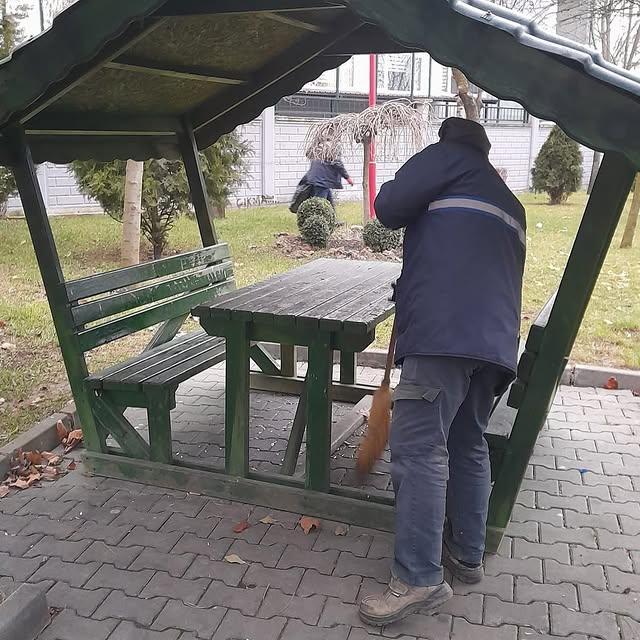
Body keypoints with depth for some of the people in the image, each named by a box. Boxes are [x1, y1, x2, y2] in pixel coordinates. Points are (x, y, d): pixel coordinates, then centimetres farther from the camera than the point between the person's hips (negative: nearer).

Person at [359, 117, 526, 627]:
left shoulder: (449, 157, 11)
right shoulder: (509, 202, 33)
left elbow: (388, 208, -1)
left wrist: (417, 211, 21)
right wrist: (411, 290, 38)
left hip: (445, 330, -9)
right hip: (495, 336, 9)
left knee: (420, 448, -10)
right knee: (469, 445, 16)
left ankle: (420, 579, -9)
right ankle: (467, 554, 24)